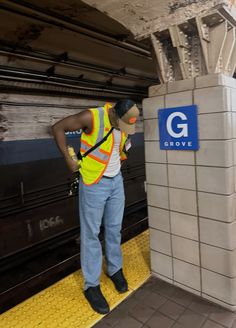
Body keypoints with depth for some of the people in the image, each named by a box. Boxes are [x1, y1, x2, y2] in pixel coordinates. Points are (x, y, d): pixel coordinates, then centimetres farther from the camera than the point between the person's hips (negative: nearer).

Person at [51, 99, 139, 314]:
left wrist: (122, 155, 5)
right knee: (91, 234, 4)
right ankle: (91, 285, 21)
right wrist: (68, 159, -12)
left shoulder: (124, 122, -1)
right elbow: (58, 128, -11)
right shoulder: (92, 117, -20)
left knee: (114, 229, 16)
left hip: (116, 181, 6)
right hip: (93, 184, -5)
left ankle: (115, 269, 38)